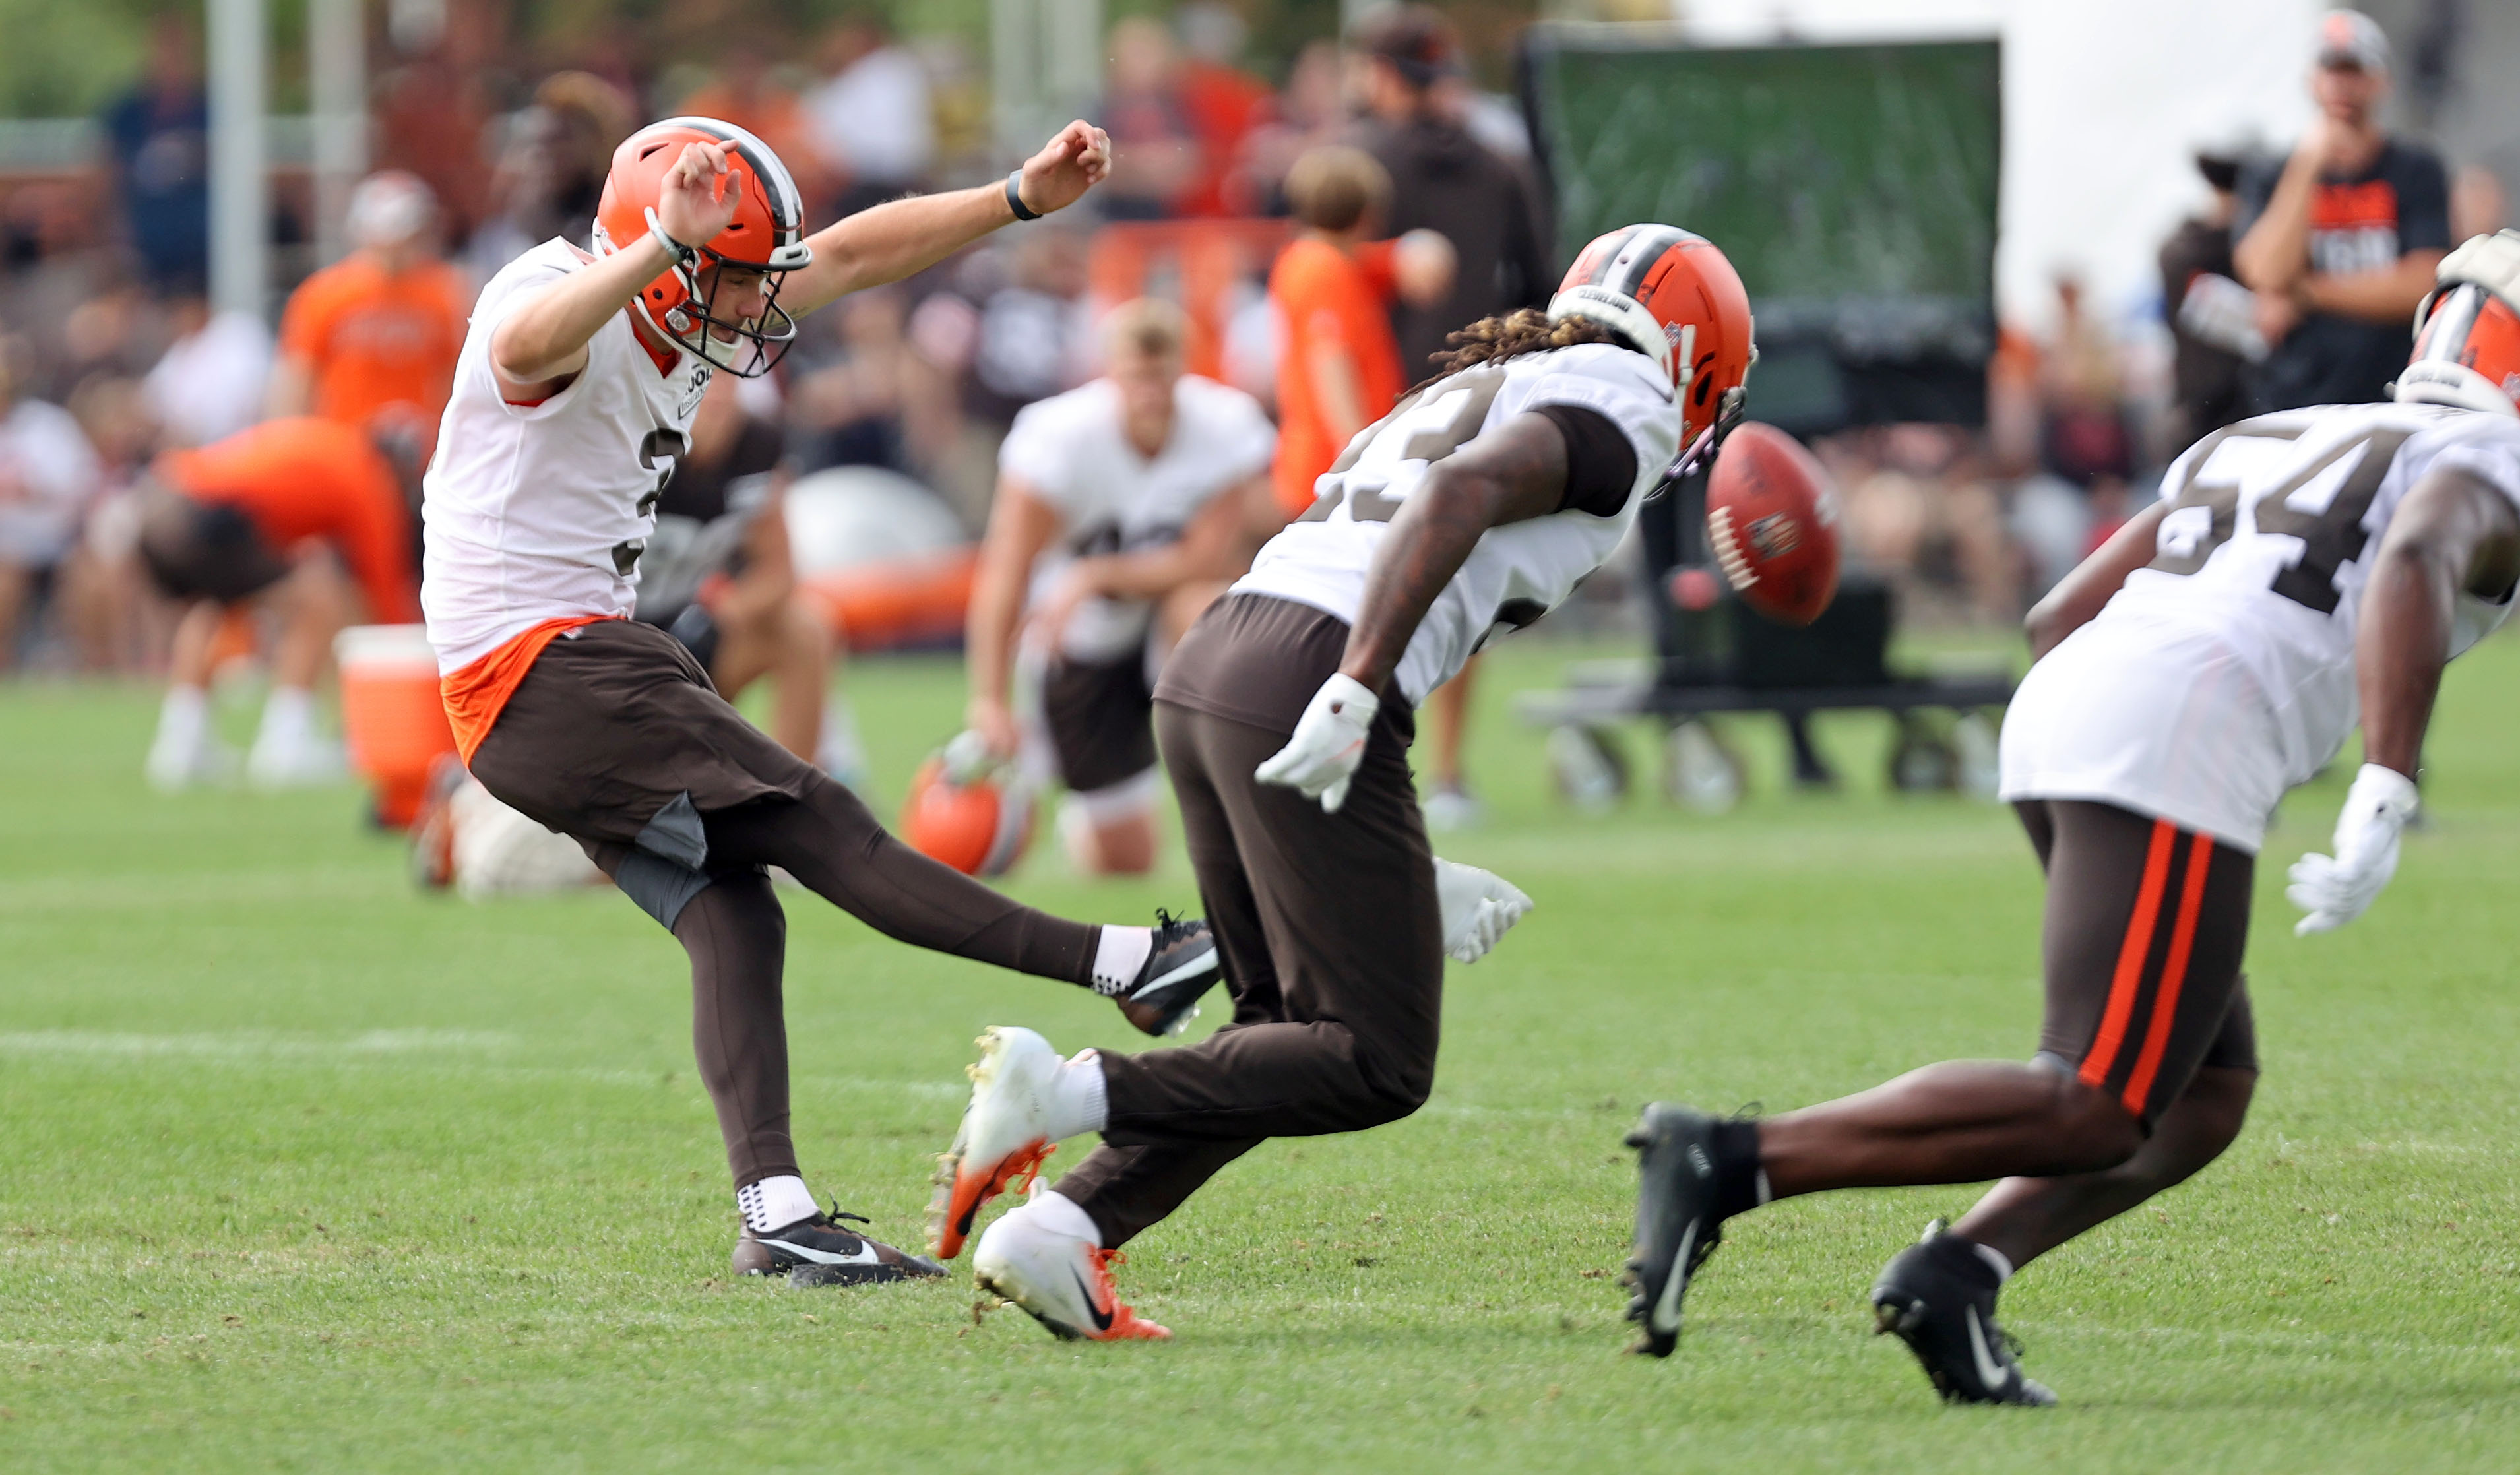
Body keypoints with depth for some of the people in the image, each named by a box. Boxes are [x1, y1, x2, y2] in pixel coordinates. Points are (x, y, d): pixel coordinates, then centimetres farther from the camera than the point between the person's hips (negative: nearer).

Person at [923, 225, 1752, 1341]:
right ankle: (1063, 1093, -14)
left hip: (1207, 664, 9)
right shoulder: (1623, 406, 5)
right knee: (1377, 1068, -1)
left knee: (1294, 1032, 17)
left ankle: (1057, 1232, 3)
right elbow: (1462, 495, -15)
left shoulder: (1469, 393, 32)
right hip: (1304, 686, -9)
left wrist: (1412, 879, 29)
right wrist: (1355, 694, -23)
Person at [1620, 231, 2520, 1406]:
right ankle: (1730, 1164, -19)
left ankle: (1954, 1274, -3)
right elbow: (2413, 566, -17)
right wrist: (2385, 803, -24)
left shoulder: (2255, 442, 33)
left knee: (2205, 1096, 16)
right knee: (2093, 1117, -9)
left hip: (2055, 709, 9)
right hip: (2180, 744, -9)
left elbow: (2059, 617, 30)